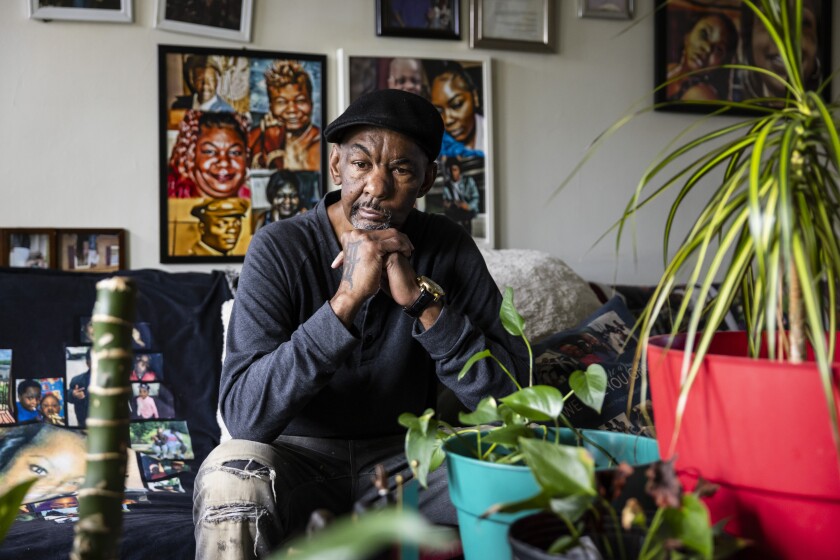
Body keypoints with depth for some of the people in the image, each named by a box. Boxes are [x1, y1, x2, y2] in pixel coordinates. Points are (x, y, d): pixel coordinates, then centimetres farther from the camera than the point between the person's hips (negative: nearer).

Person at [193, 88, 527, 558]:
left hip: (403, 455, 3)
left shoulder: (448, 248, -7)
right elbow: (242, 414, -27)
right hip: (298, 455, -2)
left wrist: (422, 298, -27)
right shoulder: (279, 249, -15)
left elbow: (507, 394, -15)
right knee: (232, 476, -33)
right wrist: (347, 298, -35)